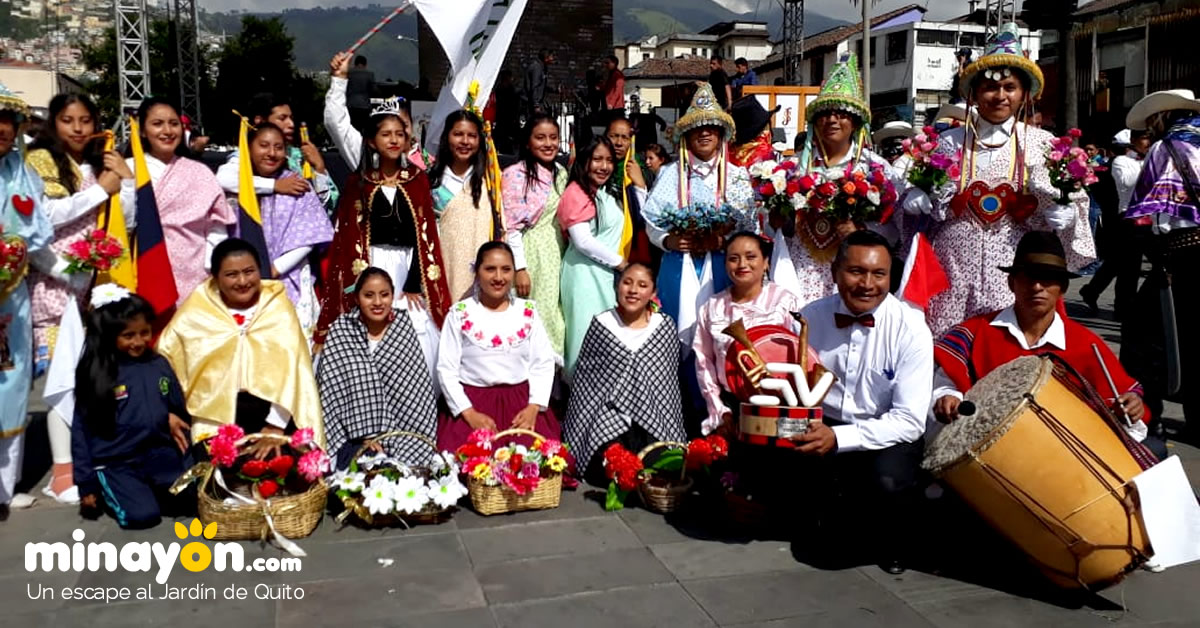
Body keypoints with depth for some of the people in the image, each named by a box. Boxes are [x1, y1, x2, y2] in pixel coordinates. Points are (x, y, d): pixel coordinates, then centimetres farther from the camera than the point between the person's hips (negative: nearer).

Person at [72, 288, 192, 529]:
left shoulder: (159, 365, 4)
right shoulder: (95, 374, -7)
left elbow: (180, 409, 16)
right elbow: (81, 431, -3)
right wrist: (87, 483, -2)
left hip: (159, 453, 4)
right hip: (115, 463, -3)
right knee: (142, 515, -22)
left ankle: (147, 489, 10)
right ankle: (111, 493, 9)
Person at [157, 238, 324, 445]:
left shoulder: (278, 307, 2)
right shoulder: (196, 311, 4)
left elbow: (290, 367, -5)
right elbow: (164, 360, 6)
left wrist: (276, 423, -12)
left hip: (272, 412, 0)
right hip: (216, 417, 0)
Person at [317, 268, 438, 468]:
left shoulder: (405, 326, 2)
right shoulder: (341, 329, -2)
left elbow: (418, 386, 1)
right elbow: (330, 387, -5)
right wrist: (366, 435, -12)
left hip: (401, 432, 1)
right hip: (355, 438, -1)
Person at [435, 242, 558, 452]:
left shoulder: (528, 311, 8)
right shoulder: (460, 313, 1)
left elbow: (544, 363, 5)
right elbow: (446, 369, -1)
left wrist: (534, 407, -9)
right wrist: (468, 413, -12)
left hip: (522, 401, 2)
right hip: (473, 403, -1)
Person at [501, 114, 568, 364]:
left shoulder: (561, 173, 10)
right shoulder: (516, 174, -10)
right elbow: (511, 227, -13)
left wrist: (562, 257, 12)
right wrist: (519, 268, -17)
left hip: (555, 254, 6)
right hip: (528, 253, -6)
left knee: (552, 313, 9)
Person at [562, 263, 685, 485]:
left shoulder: (664, 326, 5)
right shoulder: (601, 324, 1)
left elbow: (668, 381, 9)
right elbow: (584, 378, 4)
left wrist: (668, 427, 4)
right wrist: (579, 428, 2)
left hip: (651, 415, 1)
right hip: (609, 413, -1)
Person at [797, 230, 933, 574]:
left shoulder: (910, 329, -13)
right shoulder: (810, 317, -3)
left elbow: (910, 421, -17)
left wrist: (838, 438, -28)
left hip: (887, 437, -3)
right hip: (821, 428, 3)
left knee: (888, 483, -35)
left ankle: (893, 543, 5)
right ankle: (828, 515, 11)